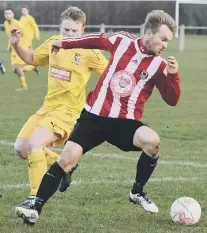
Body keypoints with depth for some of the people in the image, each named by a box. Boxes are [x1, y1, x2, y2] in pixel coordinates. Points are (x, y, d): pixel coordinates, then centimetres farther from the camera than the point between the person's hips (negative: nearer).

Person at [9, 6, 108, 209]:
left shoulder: (89, 52, -12)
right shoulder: (53, 43, 5)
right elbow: (32, 59, 22)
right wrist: (16, 45, 6)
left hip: (68, 110, -7)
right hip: (48, 106, 7)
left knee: (34, 143, -26)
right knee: (21, 147, 4)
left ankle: (36, 198, -19)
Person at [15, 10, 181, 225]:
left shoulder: (159, 65, -3)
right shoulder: (121, 41, -1)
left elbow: (172, 100, -3)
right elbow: (97, 40, 18)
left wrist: (173, 75, -21)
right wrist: (65, 43, 28)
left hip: (125, 122, 0)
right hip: (94, 116, 0)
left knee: (152, 141, -28)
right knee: (67, 158, -14)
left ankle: (137, 193, -3)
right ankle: (36, 208, -6)